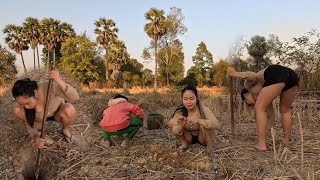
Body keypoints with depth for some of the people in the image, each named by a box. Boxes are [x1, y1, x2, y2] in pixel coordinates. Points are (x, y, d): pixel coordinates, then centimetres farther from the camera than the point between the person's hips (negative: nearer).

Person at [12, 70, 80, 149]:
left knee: (69, 110, -37)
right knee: (16, 109, -25)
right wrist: (36, 138, -43)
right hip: (40, 117, 2)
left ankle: (65, 130, -3)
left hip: (58, 112, -2)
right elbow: (31, 126, -21)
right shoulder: (23, 100, -30)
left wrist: (59, 81, -63)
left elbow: (75, 97, -48)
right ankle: (40, 126, 3)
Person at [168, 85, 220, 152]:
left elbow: (216, 124, -41)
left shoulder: (203, 109, -26)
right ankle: (185, 143, 2)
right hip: (189, 137, 3)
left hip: (202, 138, -3)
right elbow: (174, 131, -25)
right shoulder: (180, 111, -19)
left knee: (204, 125, -35)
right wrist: (181, 126, -48)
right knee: (171, 122, -18)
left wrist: (198, 120, -57)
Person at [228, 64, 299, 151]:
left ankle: (261, 144, 0)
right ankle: (286, 142, 31)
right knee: (285, 110, 26)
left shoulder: (248, 85, 24)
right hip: (293, 75, 8)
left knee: (259, 108, 3)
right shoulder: (265, 94, 37)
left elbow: (254, 76, 1)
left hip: (277, 76, -8)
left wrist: (238, 74, -14)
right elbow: (271, 114, 44)